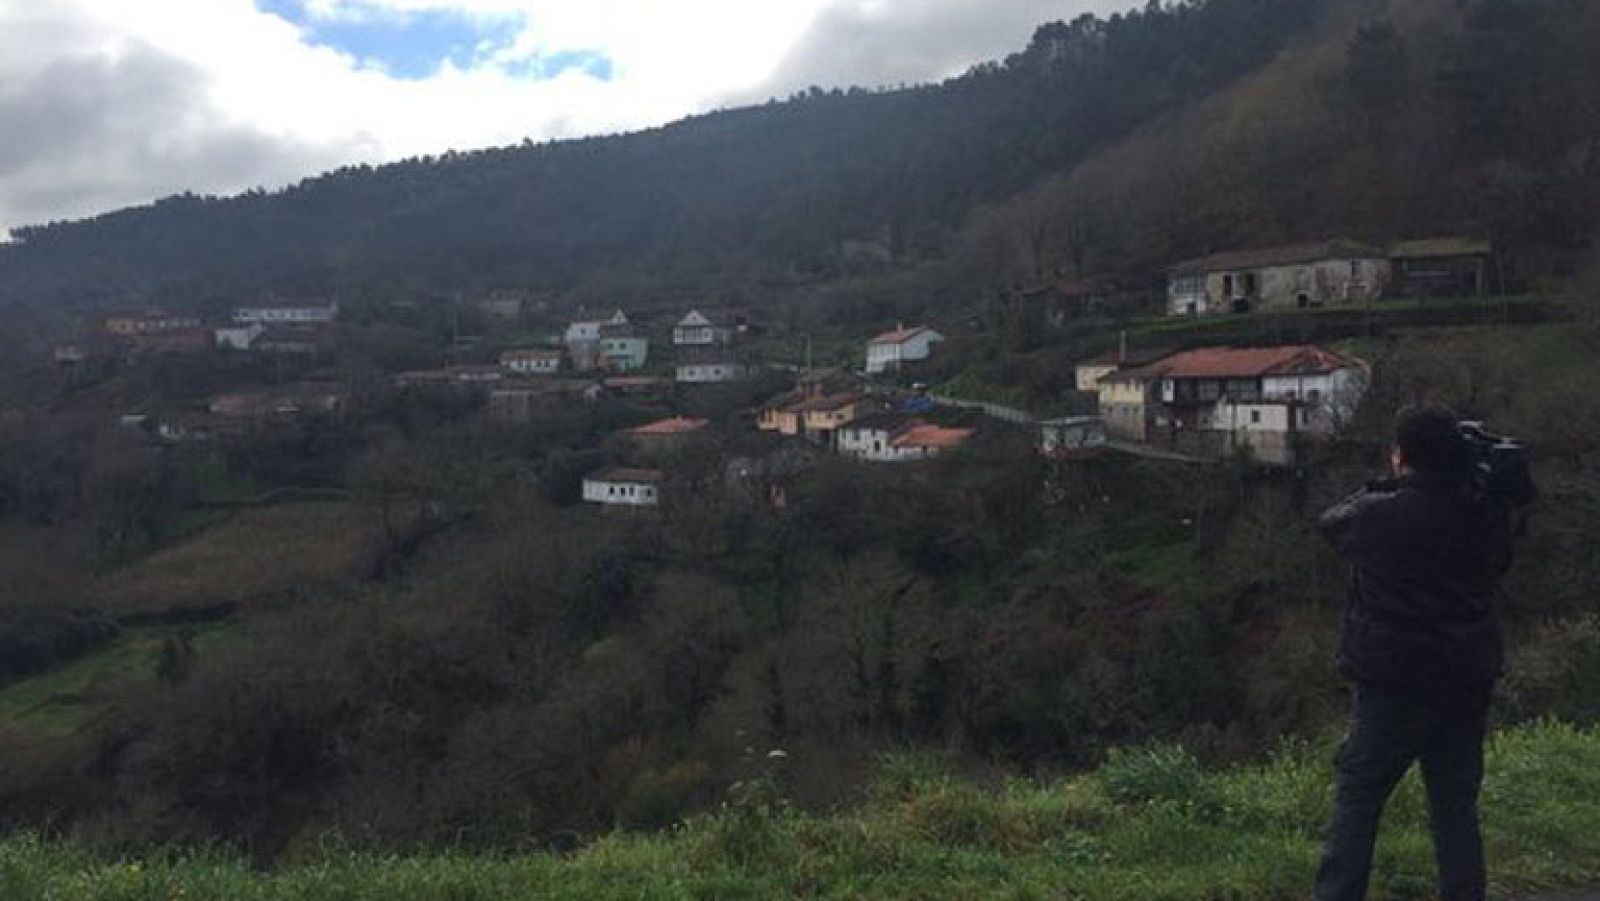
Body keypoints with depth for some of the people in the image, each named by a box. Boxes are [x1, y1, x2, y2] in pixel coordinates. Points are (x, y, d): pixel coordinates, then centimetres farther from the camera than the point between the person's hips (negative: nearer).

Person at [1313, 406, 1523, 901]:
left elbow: (1332, 521, 6)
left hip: (1392, 683, -4)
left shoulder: (1378, 513, -15)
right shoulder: (1484, 515, -4)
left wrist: (1390, 484, 10)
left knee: (1356, 800, 6)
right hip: (1467, 685, 4)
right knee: (1456, 808, 14)